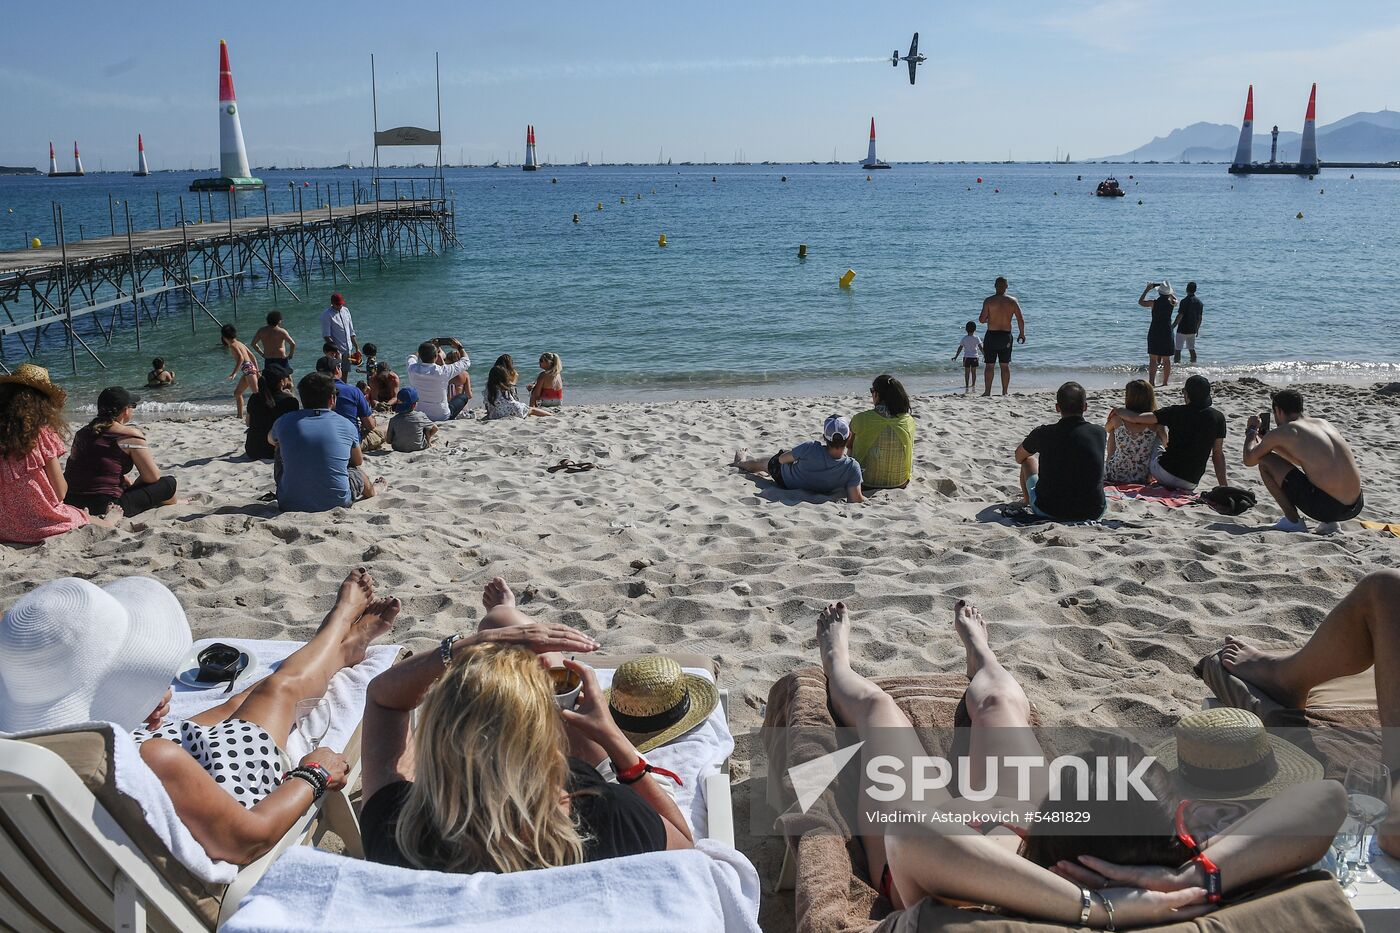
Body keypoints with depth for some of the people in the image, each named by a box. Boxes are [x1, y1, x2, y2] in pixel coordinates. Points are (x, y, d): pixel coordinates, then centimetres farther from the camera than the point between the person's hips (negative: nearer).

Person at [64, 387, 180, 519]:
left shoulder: (82, 433, 12)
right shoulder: (131, 436, -8)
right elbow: (153, 477, -5)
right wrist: (134, 486, 14)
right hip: (105, 507, -8)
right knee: (168, 483, 8)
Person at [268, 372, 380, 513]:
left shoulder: (284, 422, -2)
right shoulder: (346, 426, -4)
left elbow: (270, 439, 24)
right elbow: (358, 461, 15)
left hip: (290, 505, 1)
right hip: (336, 503, -1)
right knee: (356, 471, 31)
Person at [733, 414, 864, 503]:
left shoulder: (809, 448, -40)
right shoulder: (853, 467, -39)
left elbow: (782, 459, -21)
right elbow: (856, 500, -39)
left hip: (784, 480, -2)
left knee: (760, 464, 32)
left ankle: (741, 462, 66)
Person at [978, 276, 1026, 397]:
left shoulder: (988, 300, -7)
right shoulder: (1013, 301, 0)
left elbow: (981, 320, -11)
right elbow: (1021, 320, -1)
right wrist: (1022, 334, 13)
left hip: (991, 335, -2)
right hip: (1006, 336, 2)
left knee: (989, 365, 4)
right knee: (1005, 365, 9)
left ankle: (987, 392, 2)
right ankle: (1004, 392, 9)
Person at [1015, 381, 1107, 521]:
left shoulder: (1043, 434, -12)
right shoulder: (1099, 433, -8)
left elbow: (1019, 457, 12)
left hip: (1048, 513, -2)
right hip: (1094, 513, 2)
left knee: (1029, 460, 24)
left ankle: (1028, 501, 54)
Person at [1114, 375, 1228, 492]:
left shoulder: (1175, 412, -9)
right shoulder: (1218, 417, -4)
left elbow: (1134, 418, -11)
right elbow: (1218, 455, -3)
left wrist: (1118, 411, 10)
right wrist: (1224, 487, 3)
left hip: (1165, 473, -2)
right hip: (1191, 483, 2)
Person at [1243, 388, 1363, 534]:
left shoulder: (1284, 431, -3)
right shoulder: (1322, 423, 17)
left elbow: (1249, 460, 8)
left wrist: (1252, 429, 24)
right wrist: (1272, 444, 39)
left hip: (1325, 507, -7)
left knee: (1264, 461, 4)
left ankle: (1293, 521, 6)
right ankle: (1329, 522, 17)